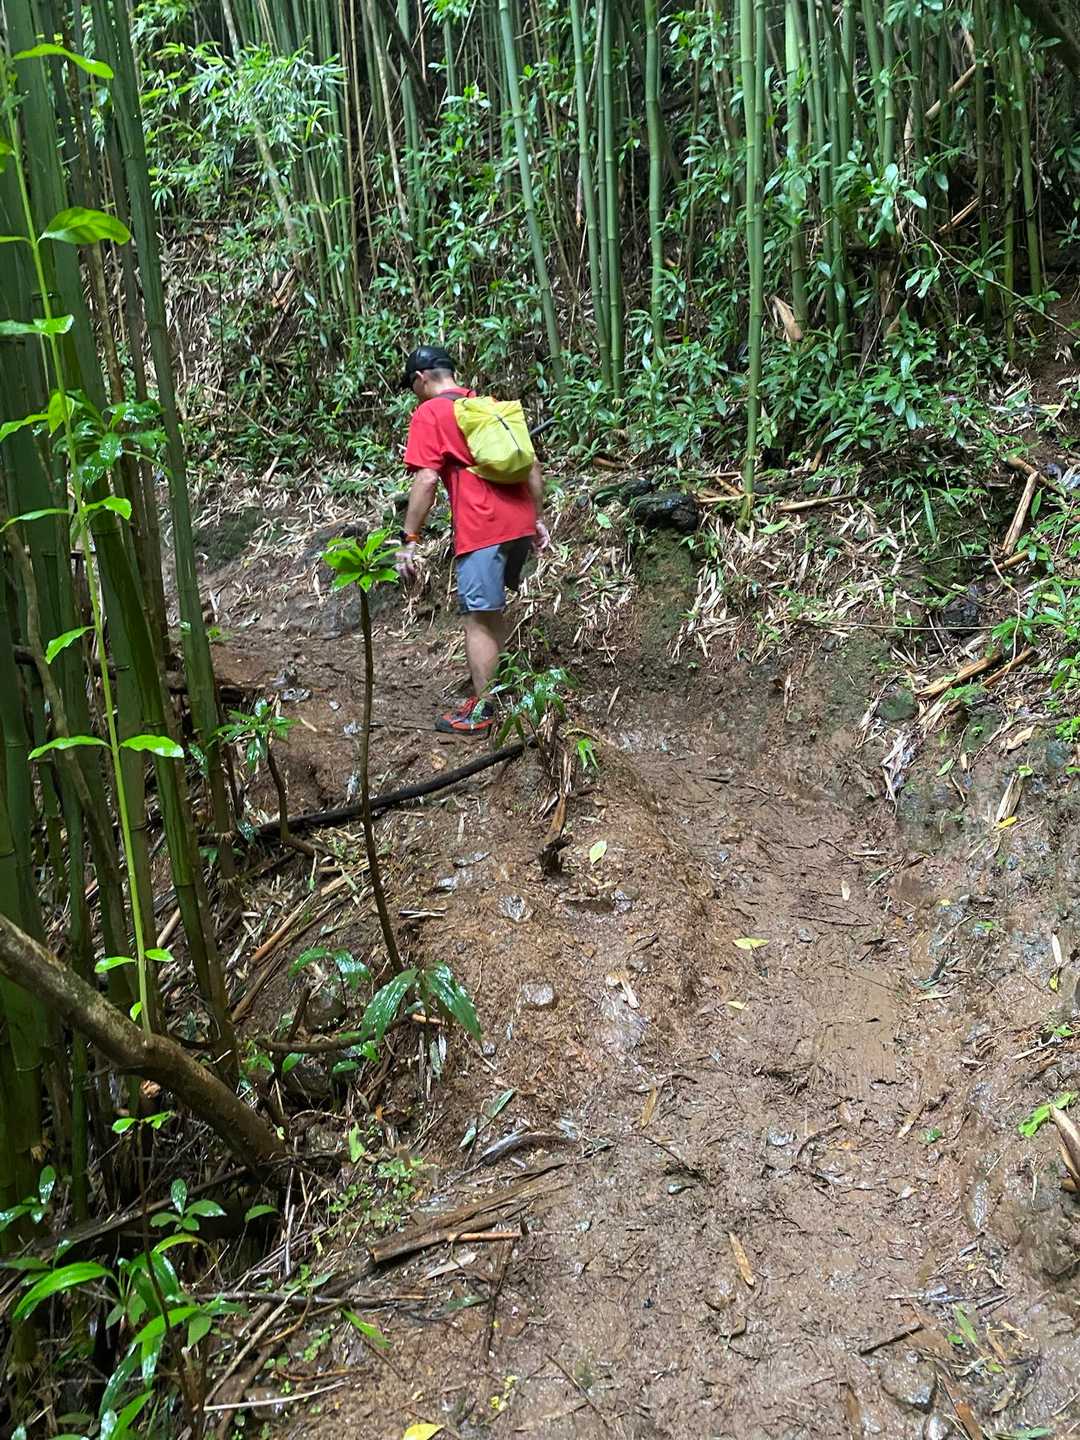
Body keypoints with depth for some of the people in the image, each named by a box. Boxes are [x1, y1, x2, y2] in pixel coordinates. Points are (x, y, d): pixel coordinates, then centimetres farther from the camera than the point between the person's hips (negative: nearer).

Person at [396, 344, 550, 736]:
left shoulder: (429, 413, 0)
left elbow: (426, 481, -10)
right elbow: (532, 467, 19)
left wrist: (409, 539, -7)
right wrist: (538, 519, 24)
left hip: (482, 528, -7)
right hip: (521, 522, 7)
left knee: (480, 618, -1)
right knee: (494, 607, 21)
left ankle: (480, 711, 4)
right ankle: (493, 679, 30)